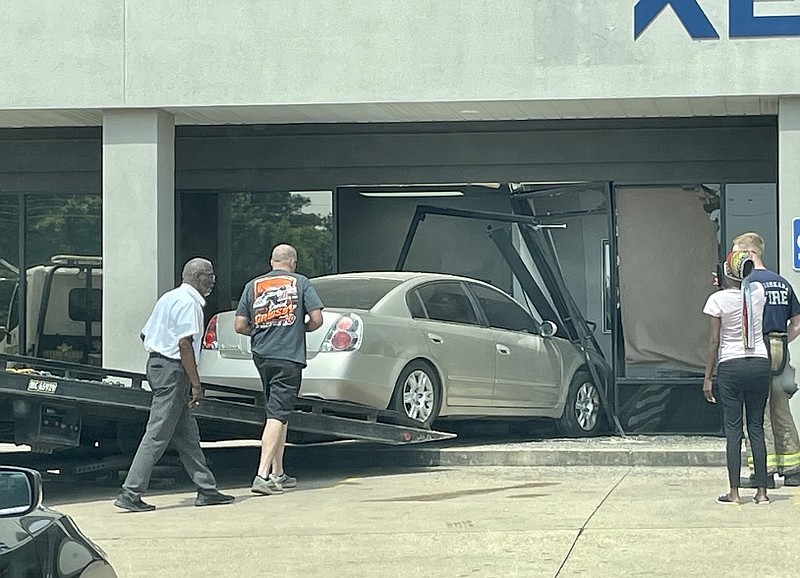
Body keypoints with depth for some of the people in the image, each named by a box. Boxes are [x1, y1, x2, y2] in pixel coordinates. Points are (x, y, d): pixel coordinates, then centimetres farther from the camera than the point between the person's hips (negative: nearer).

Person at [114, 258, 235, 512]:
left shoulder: (169, 298, 18)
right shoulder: (189, 302, -12)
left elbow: (144, 334, 21)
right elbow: (185, 343, -20)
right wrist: (196, 384, -20)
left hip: (156, 363, 10)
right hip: (173, 370, -10)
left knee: (187, 434, 13)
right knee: (158, 434, -9)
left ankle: (206, 489, 17)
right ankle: (130, 494, -10)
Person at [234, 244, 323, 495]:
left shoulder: (252, 286, 8)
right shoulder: (300, 283, 0)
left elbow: (240, 325, 5)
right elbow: (316, 319, -6)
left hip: (262, 356, 5)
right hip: (289, 357, -4)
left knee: (277, 412, 18)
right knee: (277, 415, -9)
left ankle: (278, 474, 22)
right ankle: (263, 475, -21)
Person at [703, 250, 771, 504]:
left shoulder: (719, 299, -9)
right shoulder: (758, 292, 0)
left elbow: (714, 342, -7)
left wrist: (708, 377, -1)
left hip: (731, 367, -3)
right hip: (760, 364, 3)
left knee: (733, 429, 1)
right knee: (757, 428, 7)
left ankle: (734, 491, -1)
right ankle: (761, 491, 5)